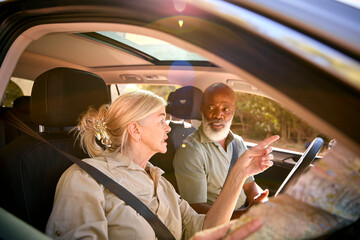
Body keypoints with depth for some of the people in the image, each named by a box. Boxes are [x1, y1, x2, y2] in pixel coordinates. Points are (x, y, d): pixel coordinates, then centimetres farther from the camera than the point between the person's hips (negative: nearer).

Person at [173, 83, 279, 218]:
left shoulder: (238, 142, 10)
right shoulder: (190, 151, -16)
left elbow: (249, 185, 13)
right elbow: (196, 209, -19)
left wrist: (258, 203, -11)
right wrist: (244, 215, -31)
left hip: (243, 211, 7)